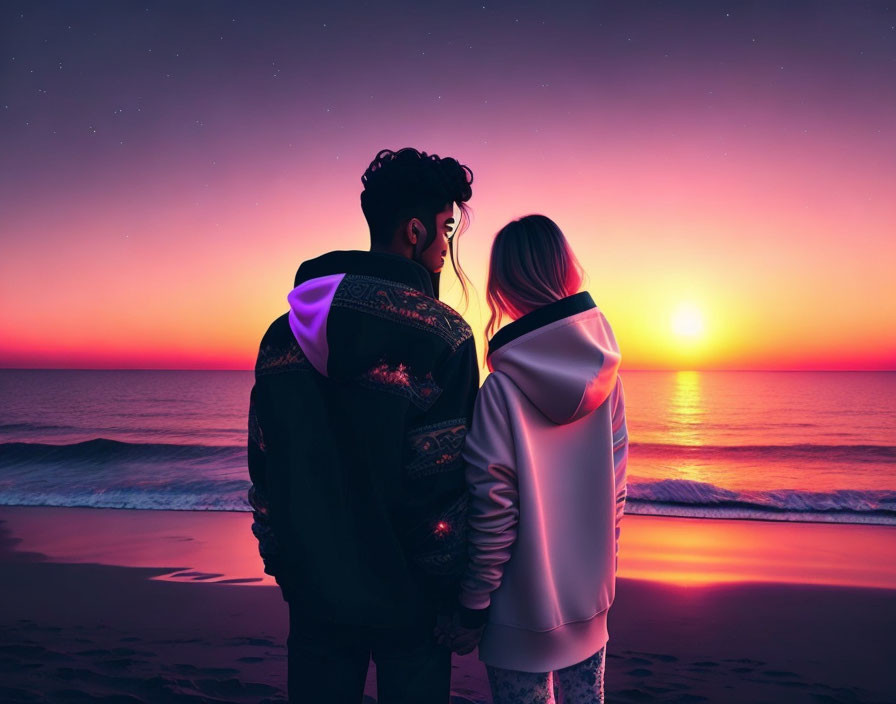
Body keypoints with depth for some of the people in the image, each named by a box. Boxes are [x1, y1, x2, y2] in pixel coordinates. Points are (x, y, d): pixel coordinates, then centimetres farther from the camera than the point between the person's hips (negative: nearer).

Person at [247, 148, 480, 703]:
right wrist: (461, 592, -6)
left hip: (315, 589, 5)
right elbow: (445, 476, -18)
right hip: (407, 595, -4)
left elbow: (265, 466, 4)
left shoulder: (284, 334, 0)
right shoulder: (443, 335, -16)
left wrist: (286, 566, 15)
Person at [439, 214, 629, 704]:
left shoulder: (503, 389, -20)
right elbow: (614, 484, 3)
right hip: (591, 596, 5)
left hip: (522, 607, -4)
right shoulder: (605, 374, -5)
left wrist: (473, 607, -6)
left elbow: (492, 510, -18)